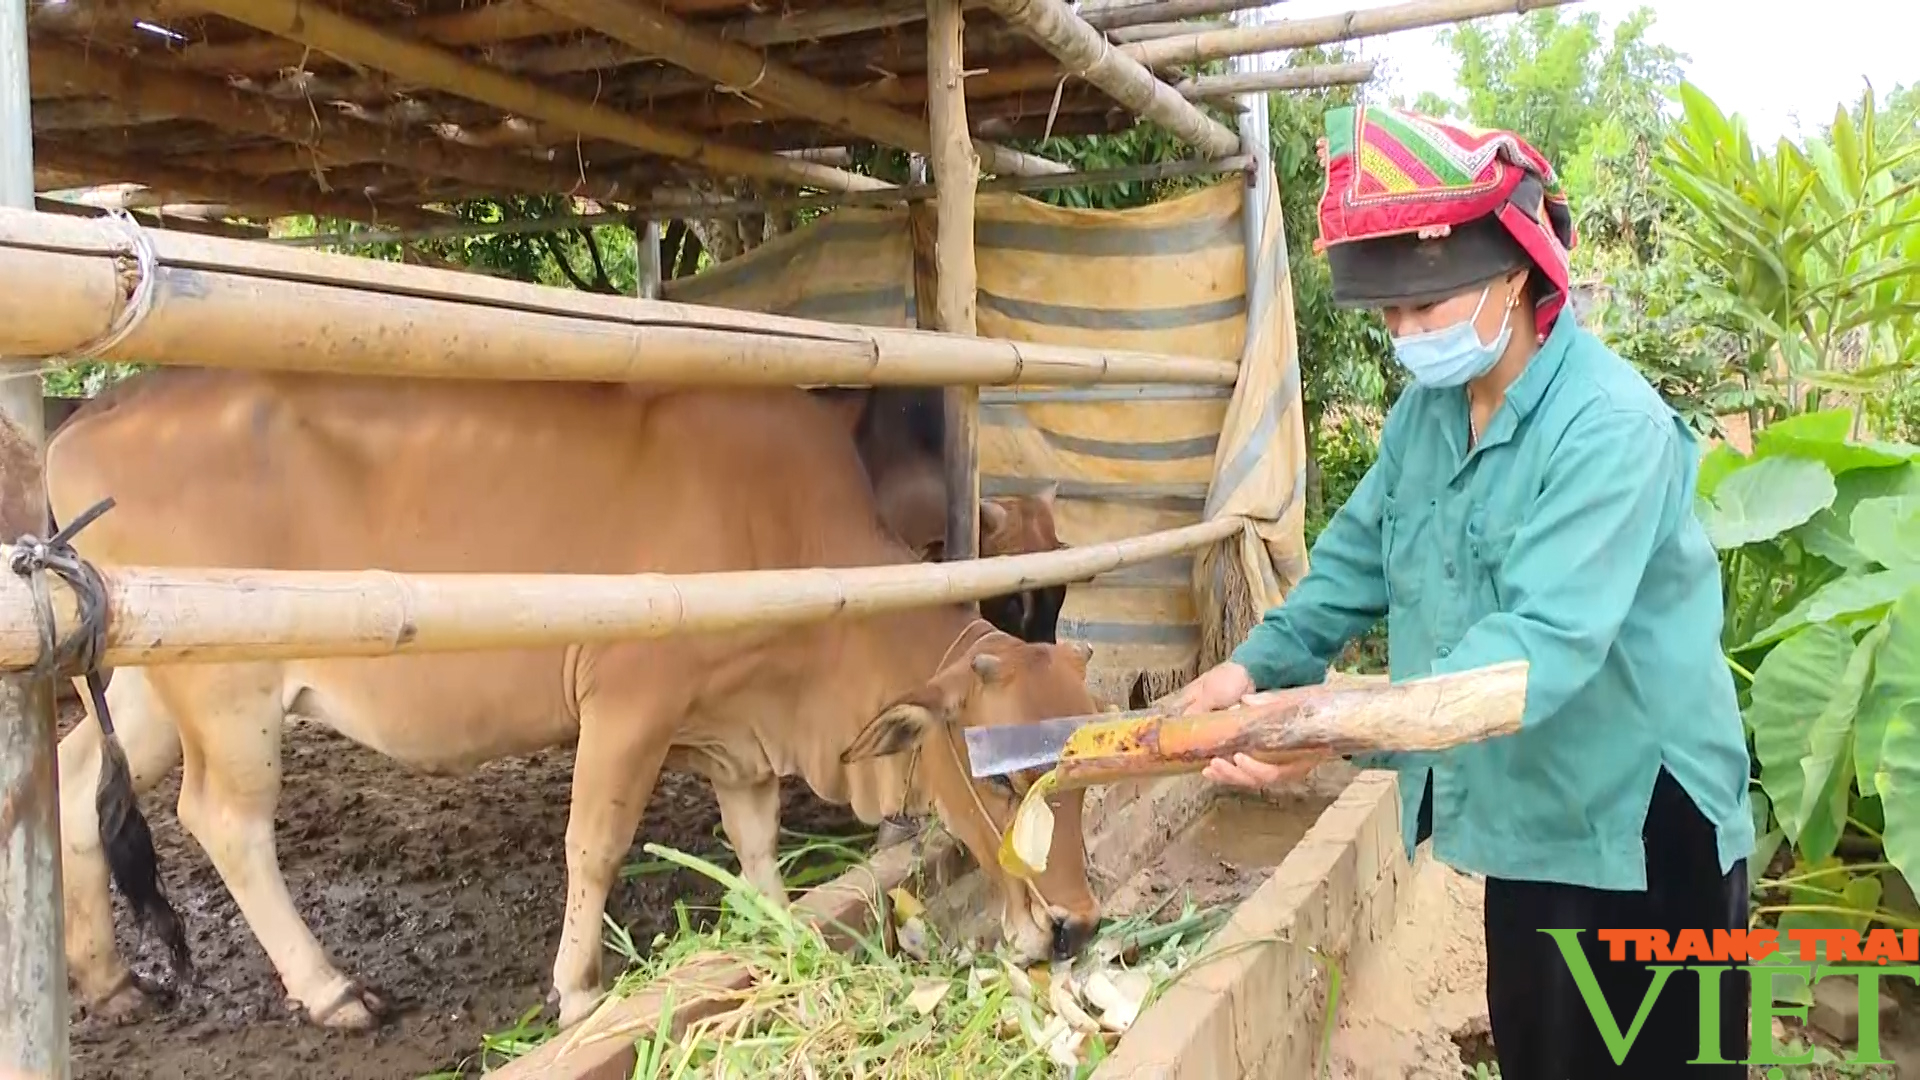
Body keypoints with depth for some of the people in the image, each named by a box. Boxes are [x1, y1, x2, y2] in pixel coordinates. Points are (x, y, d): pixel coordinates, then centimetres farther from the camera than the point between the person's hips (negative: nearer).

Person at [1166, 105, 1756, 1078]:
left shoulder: (1610, 428, -25)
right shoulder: (1427, 405, 0)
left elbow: (1545, 641, -35)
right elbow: (1359, 554, 9)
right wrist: (1258, 666, -5)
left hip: (1637, 827, -7)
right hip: (1524, 815, 7)